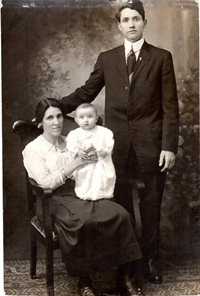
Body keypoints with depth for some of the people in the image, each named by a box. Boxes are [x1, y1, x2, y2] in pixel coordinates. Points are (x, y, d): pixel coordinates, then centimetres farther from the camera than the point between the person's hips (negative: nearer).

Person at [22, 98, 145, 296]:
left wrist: (93, 158, -2)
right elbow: (45, 183, -12)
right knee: (84, 222, -37)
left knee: (121, 214, -23)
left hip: (83, 192, 5)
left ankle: (125, 277, -13)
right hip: (55, 201, -5)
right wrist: (76, 163, -14)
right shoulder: (32, 150, 1)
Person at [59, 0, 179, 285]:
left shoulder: (162, 57, 2)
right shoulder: (106, 58, 9)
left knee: (150, 203, 8)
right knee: (119, 203, 9)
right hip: (117, 142, 2)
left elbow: (170, 105, -2)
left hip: (150, 142, -2)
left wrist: (169, 146, -9)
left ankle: (151, 259, 22)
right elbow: (86, 92, 11)